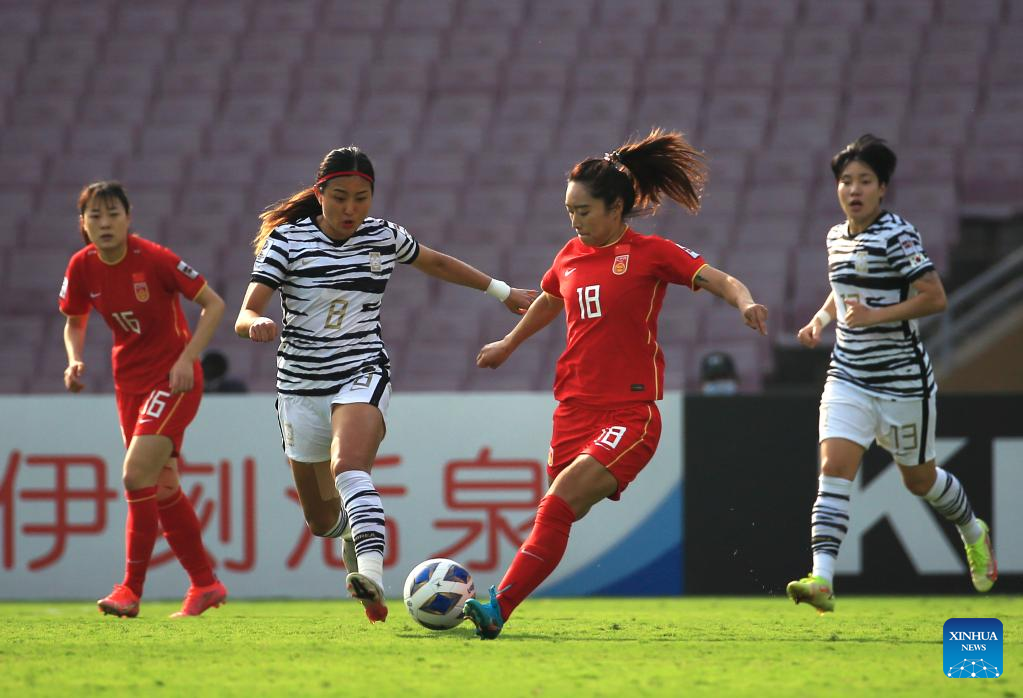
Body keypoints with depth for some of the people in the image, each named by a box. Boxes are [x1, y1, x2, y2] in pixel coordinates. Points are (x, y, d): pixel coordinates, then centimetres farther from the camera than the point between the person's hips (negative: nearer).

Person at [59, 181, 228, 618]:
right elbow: (74, 323, 12)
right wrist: (75, 361, -7)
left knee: (137, 475, -19)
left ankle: (131, 590, -12)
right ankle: (205, 583, 20)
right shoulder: (83, 267, -5)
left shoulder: (154, 259, -19)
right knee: (162, 487, 8)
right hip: (129, 381, 6)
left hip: (173, 379, -6)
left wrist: (186, 358, -19)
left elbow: (214, 304, -12)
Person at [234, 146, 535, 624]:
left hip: (363, 375, -1)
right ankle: (353, 530, 49)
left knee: (348, 466, -33)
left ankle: (370, 570, -51)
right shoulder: (287, 240, -7)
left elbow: (436, 263, 24)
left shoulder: (385, 237, 2)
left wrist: (500, 290, 29)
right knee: (321, 520, 11)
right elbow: (244, 318, -14)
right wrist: (257, 324, -39)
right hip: (301, 387, 1)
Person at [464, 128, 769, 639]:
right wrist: (509, 344, 49)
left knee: (559, 505, -20)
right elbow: (548, 302, 34)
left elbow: (721, 281, -10)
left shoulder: (652, 253, -3)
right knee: (559, 515, 1)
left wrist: (745, 302, -32)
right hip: (575, 409, 6)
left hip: (629, 414, -6)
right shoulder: (571, 255, 14)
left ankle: (498, 610, -25)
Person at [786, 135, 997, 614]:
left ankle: (974, 533, 44)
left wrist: (876, 316, -24)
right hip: (848, 378, 5)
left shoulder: (897, 236, -14)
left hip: (902, 381, -5)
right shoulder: (837, 237, 8)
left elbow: (935, 297, -18)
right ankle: (822, 579, -25)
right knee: (834, 467, -15)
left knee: (919, 479, 12)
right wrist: (822, 318, 9)